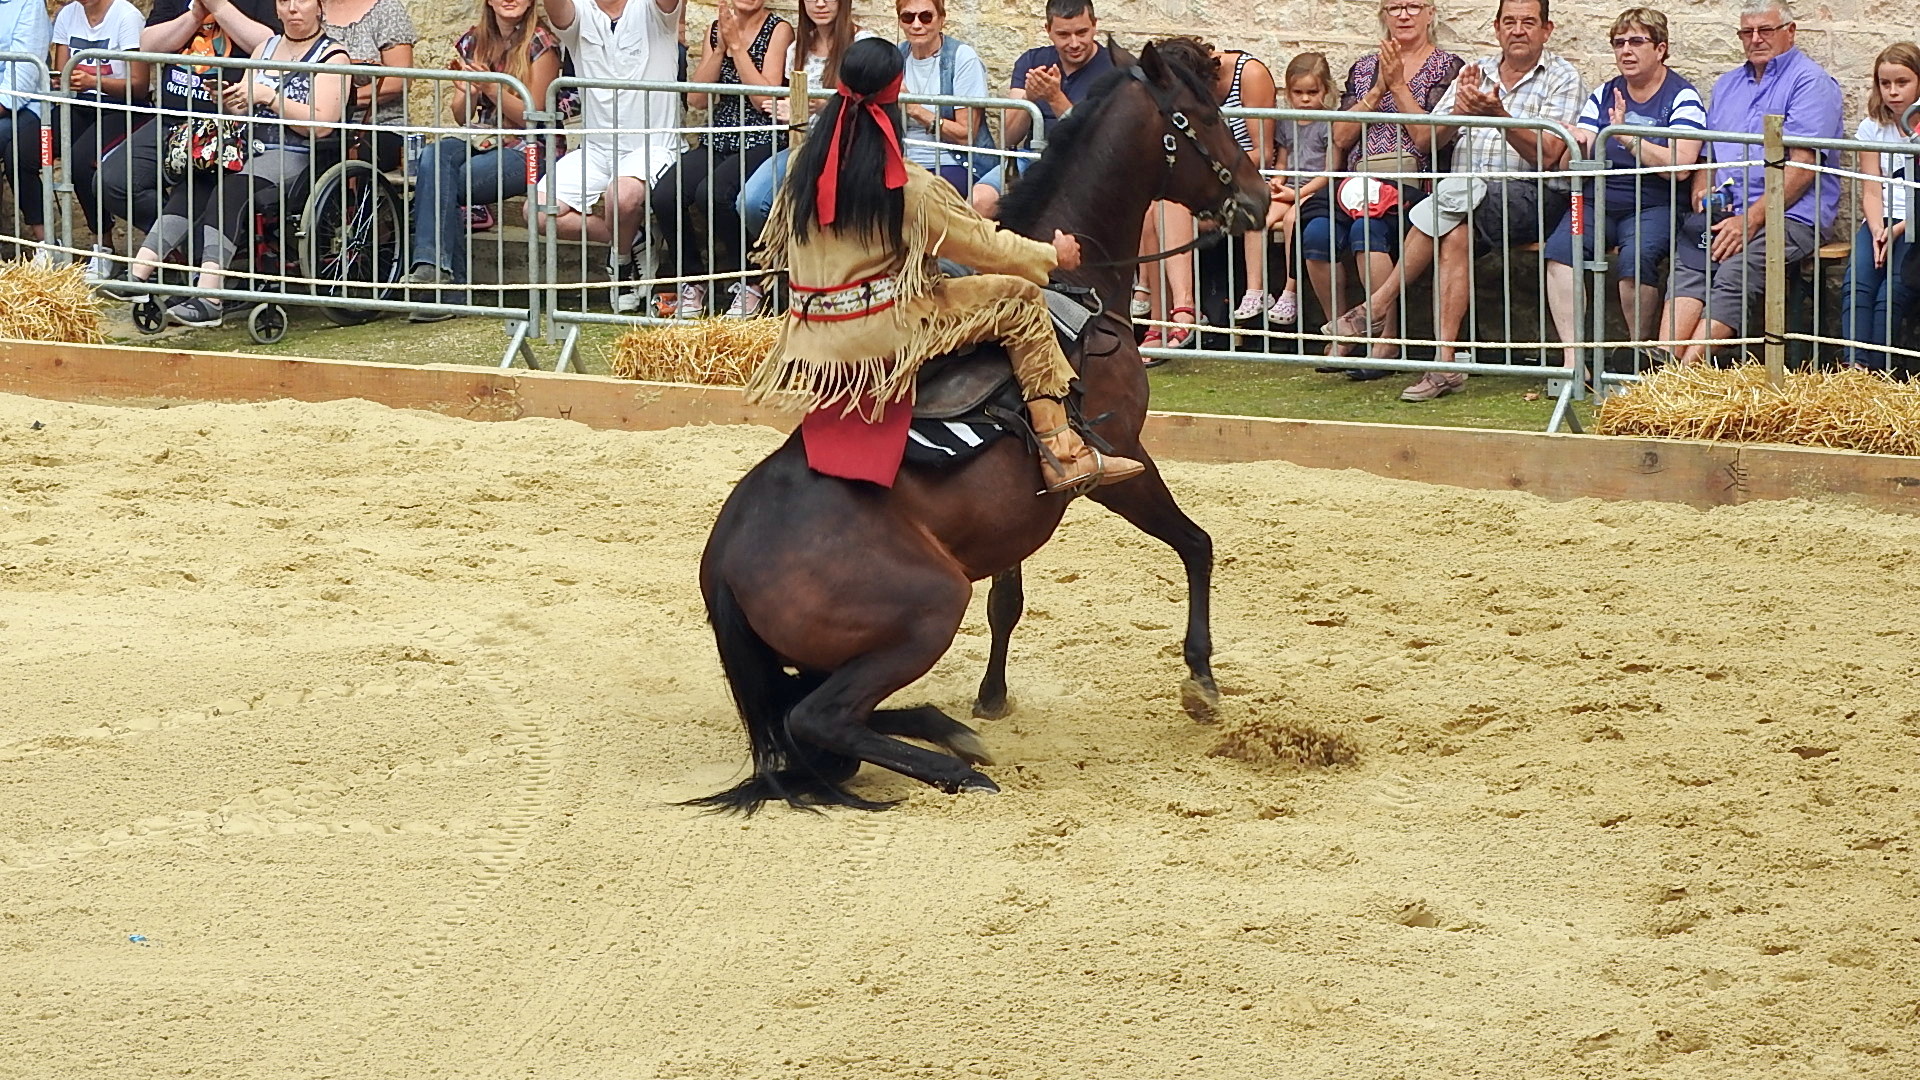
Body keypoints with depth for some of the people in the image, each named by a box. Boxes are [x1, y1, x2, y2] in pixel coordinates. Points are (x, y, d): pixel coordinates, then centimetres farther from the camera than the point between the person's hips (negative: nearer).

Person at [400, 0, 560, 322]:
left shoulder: (541, 43, -2)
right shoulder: (472, 42, 13)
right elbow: (461, 117, 13)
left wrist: (489, 87, -21)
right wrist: (467, 92, -11)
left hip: (526, 150, -4)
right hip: (480, 141, 5)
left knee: (446, 184, -30)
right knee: (434, 158, -31)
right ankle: (434, 268, -41)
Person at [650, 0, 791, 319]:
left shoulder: (778, 30, 0)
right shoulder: (716, 31, 15)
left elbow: (765, 99, -11)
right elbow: (697, 99, 5)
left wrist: (737, 45, -10)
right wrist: (721, 48, -5)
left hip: (759, 142, -5)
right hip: (717, 140, 5)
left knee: (712, 194, -33)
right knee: (665, 196, -23)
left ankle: (749, 285, -13)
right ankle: (692, 282, -1)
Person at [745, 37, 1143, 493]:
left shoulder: (804, 171, 1)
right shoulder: (912, 189, -15)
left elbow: (776, 247, 14)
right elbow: (983, 245, -4)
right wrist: (1051, 255, 13)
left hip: (814, 344, 7)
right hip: (886, 338, -7)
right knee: (1020, 299, 0)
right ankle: (1062, 453, -5)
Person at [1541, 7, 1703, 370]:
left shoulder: (1682, 97, 0)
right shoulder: (1604, 95, 16)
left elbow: (1680, 166, -14)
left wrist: (1627, 137, -22)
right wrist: (1576, 147, -14)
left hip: (1654, 207, -4)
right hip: (1598, 201, 4)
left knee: (1636, 257, -35)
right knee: (1559, 249, -26)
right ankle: (1573, 361, -29)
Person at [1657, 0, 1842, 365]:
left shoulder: (1811, 82, 1)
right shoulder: (1728, 85, 26)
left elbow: (1802, 167, -9)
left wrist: (1751, 219, -17)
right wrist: (1702, 193, 3)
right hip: (1722, 211, 6)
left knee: (1735, 274, -31)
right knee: (1688, 266, -25)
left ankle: (1688, 370, -43)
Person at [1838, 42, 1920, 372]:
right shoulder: (1873, 128, 11)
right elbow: (1871, 192, 5)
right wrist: (1877, 231, -15)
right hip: (1882, 221, 3)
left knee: (1892, 290, -28)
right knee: (1856, 282, -25)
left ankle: (1874, 367, -31)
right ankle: (1855, 365, -34)